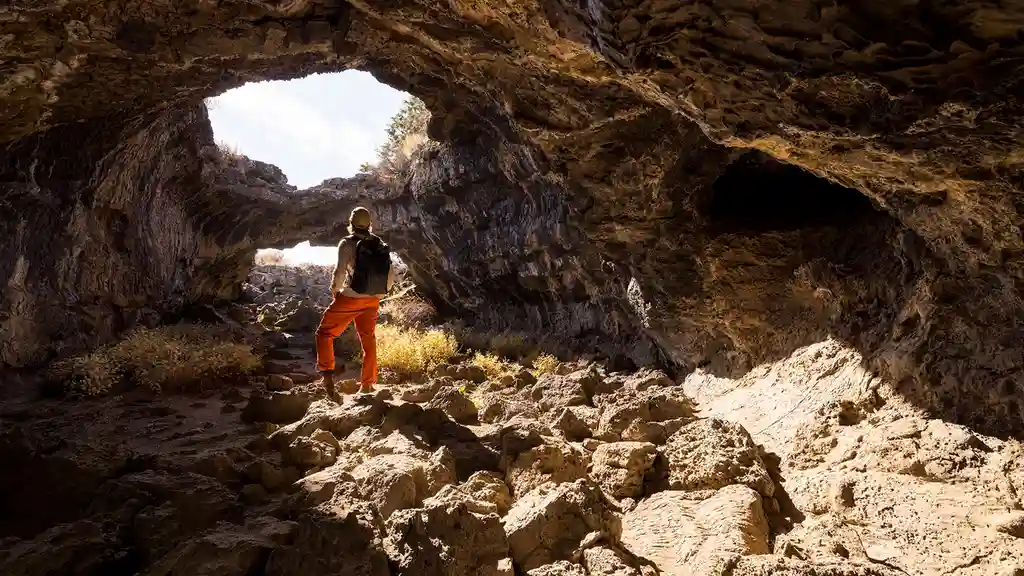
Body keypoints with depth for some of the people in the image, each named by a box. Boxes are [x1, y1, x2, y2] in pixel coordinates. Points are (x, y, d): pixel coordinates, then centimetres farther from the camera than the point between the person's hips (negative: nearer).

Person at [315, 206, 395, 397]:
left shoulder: (348, 243, -10)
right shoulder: (379, 244, 6)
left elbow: (340, 271, -19)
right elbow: (391, 274, 7)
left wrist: (335, 289, -1)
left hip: (350, 298, -5)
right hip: (372, 301, 5)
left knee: (324, 333, 11)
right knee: (368, 340, 18)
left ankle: (327, 375, -3)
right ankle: (367, 385, 25)